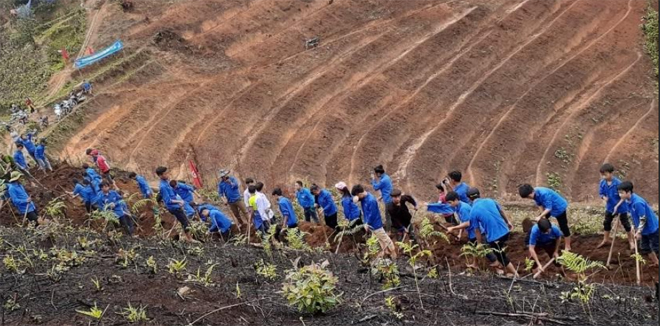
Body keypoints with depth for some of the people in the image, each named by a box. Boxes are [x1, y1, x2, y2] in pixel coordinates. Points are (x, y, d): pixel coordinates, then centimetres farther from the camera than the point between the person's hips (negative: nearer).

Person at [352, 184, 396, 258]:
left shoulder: (371, 200, -32)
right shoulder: (362, 197, -7)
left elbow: (372, 214, -26)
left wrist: (367, 224, -15)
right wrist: (355, 198, -24)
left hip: (375, 223, -8)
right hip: (370, 223, 9)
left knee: (384, 237, 7)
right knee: (379, 238, 23)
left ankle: (393, 251, 22)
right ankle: (385, 250, 39)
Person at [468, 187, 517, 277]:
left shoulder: (473, 212, -9)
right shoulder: (490, 201, 2)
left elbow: (477, 230, -3)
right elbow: (501, 212, 16)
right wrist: (508, 222, 33)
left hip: (494, 237, -5)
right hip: (505, 231, 5)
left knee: (502, 258, 12)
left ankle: (516, 275, 17)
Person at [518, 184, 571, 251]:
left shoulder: (544, 194, -39)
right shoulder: (535, 193, -13)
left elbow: (548, 208, -35)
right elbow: (539, 204, -1)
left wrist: (540, 217, -35)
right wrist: (543, 215, -9)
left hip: (559, 207, -9)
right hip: (548, 206, 9)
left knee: (563, 226, -2)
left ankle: (567, 247, 7)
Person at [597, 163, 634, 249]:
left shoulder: (618, 183, -27)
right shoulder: (602, 183, -12)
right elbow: (601, 193, 1)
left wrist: (617, 206, -25)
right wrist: (604, 197, -22)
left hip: (621, 207, -6)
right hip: (610, 207, 6)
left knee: (626, 224, 7)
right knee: (606, 223, 19)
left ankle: (631, 241, 24)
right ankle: (606, 240, 38)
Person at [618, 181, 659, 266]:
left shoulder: (638, 203, -32)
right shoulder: (628, 201, -4)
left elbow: (643, 219, -27)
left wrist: (638, 232, -22)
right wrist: (636, 228, 14)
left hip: (652, 227, -9)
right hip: (644, 229, 9)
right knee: (644, 248, 15)